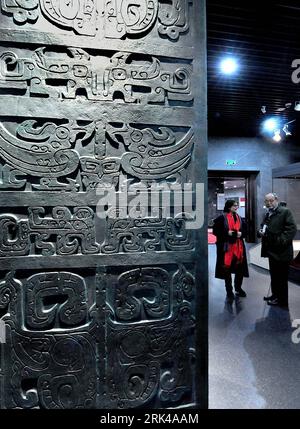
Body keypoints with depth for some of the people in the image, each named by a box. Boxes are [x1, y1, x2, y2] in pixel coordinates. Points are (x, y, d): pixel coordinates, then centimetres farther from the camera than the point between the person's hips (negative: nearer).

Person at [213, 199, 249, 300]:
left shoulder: (239, 218, 12)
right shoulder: (222, 218, -7)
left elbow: (245, 230, 18)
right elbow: (215, 231, -9)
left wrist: (241, 233, -3)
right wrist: (227, 233, -19)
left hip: (238, 247, 5)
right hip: (226, 247, -5)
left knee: (240, 268, 9)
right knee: (227, 269, 3)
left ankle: (238, 288, 28)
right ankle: (229, 290, 18)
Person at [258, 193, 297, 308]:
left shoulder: (285, 211, -11)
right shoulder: (267, 214, 15)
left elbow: (292, 228, -18)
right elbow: (263, 226, 22)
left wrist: (281, 241, -23)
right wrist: (261, 232, 0)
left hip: (281, 252, -8)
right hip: (272, 251, 8)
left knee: (281, 277, 3)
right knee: (273, 275, 19)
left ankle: (282, 300, 16)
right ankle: (275, 295, 34)